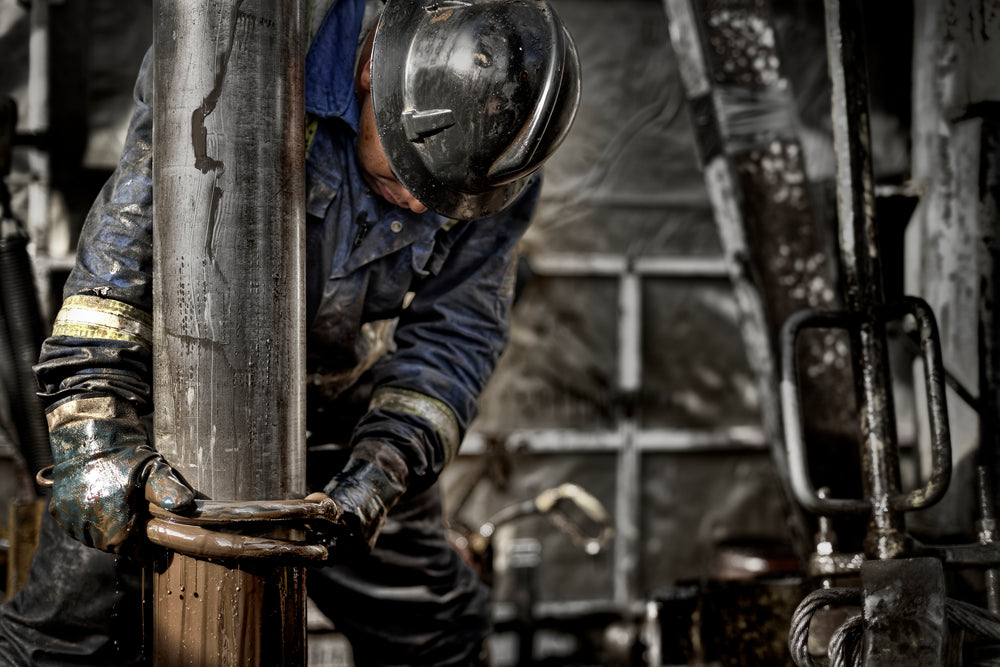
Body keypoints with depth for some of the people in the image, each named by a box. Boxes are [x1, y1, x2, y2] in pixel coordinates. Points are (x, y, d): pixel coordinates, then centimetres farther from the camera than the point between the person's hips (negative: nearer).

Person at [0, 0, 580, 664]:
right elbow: (125, 236, -29)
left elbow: (455, 331, -13)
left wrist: (386, 463, -27)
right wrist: (97, 429, -37)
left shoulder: (499, 149, -17)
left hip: (340, 416, 3)